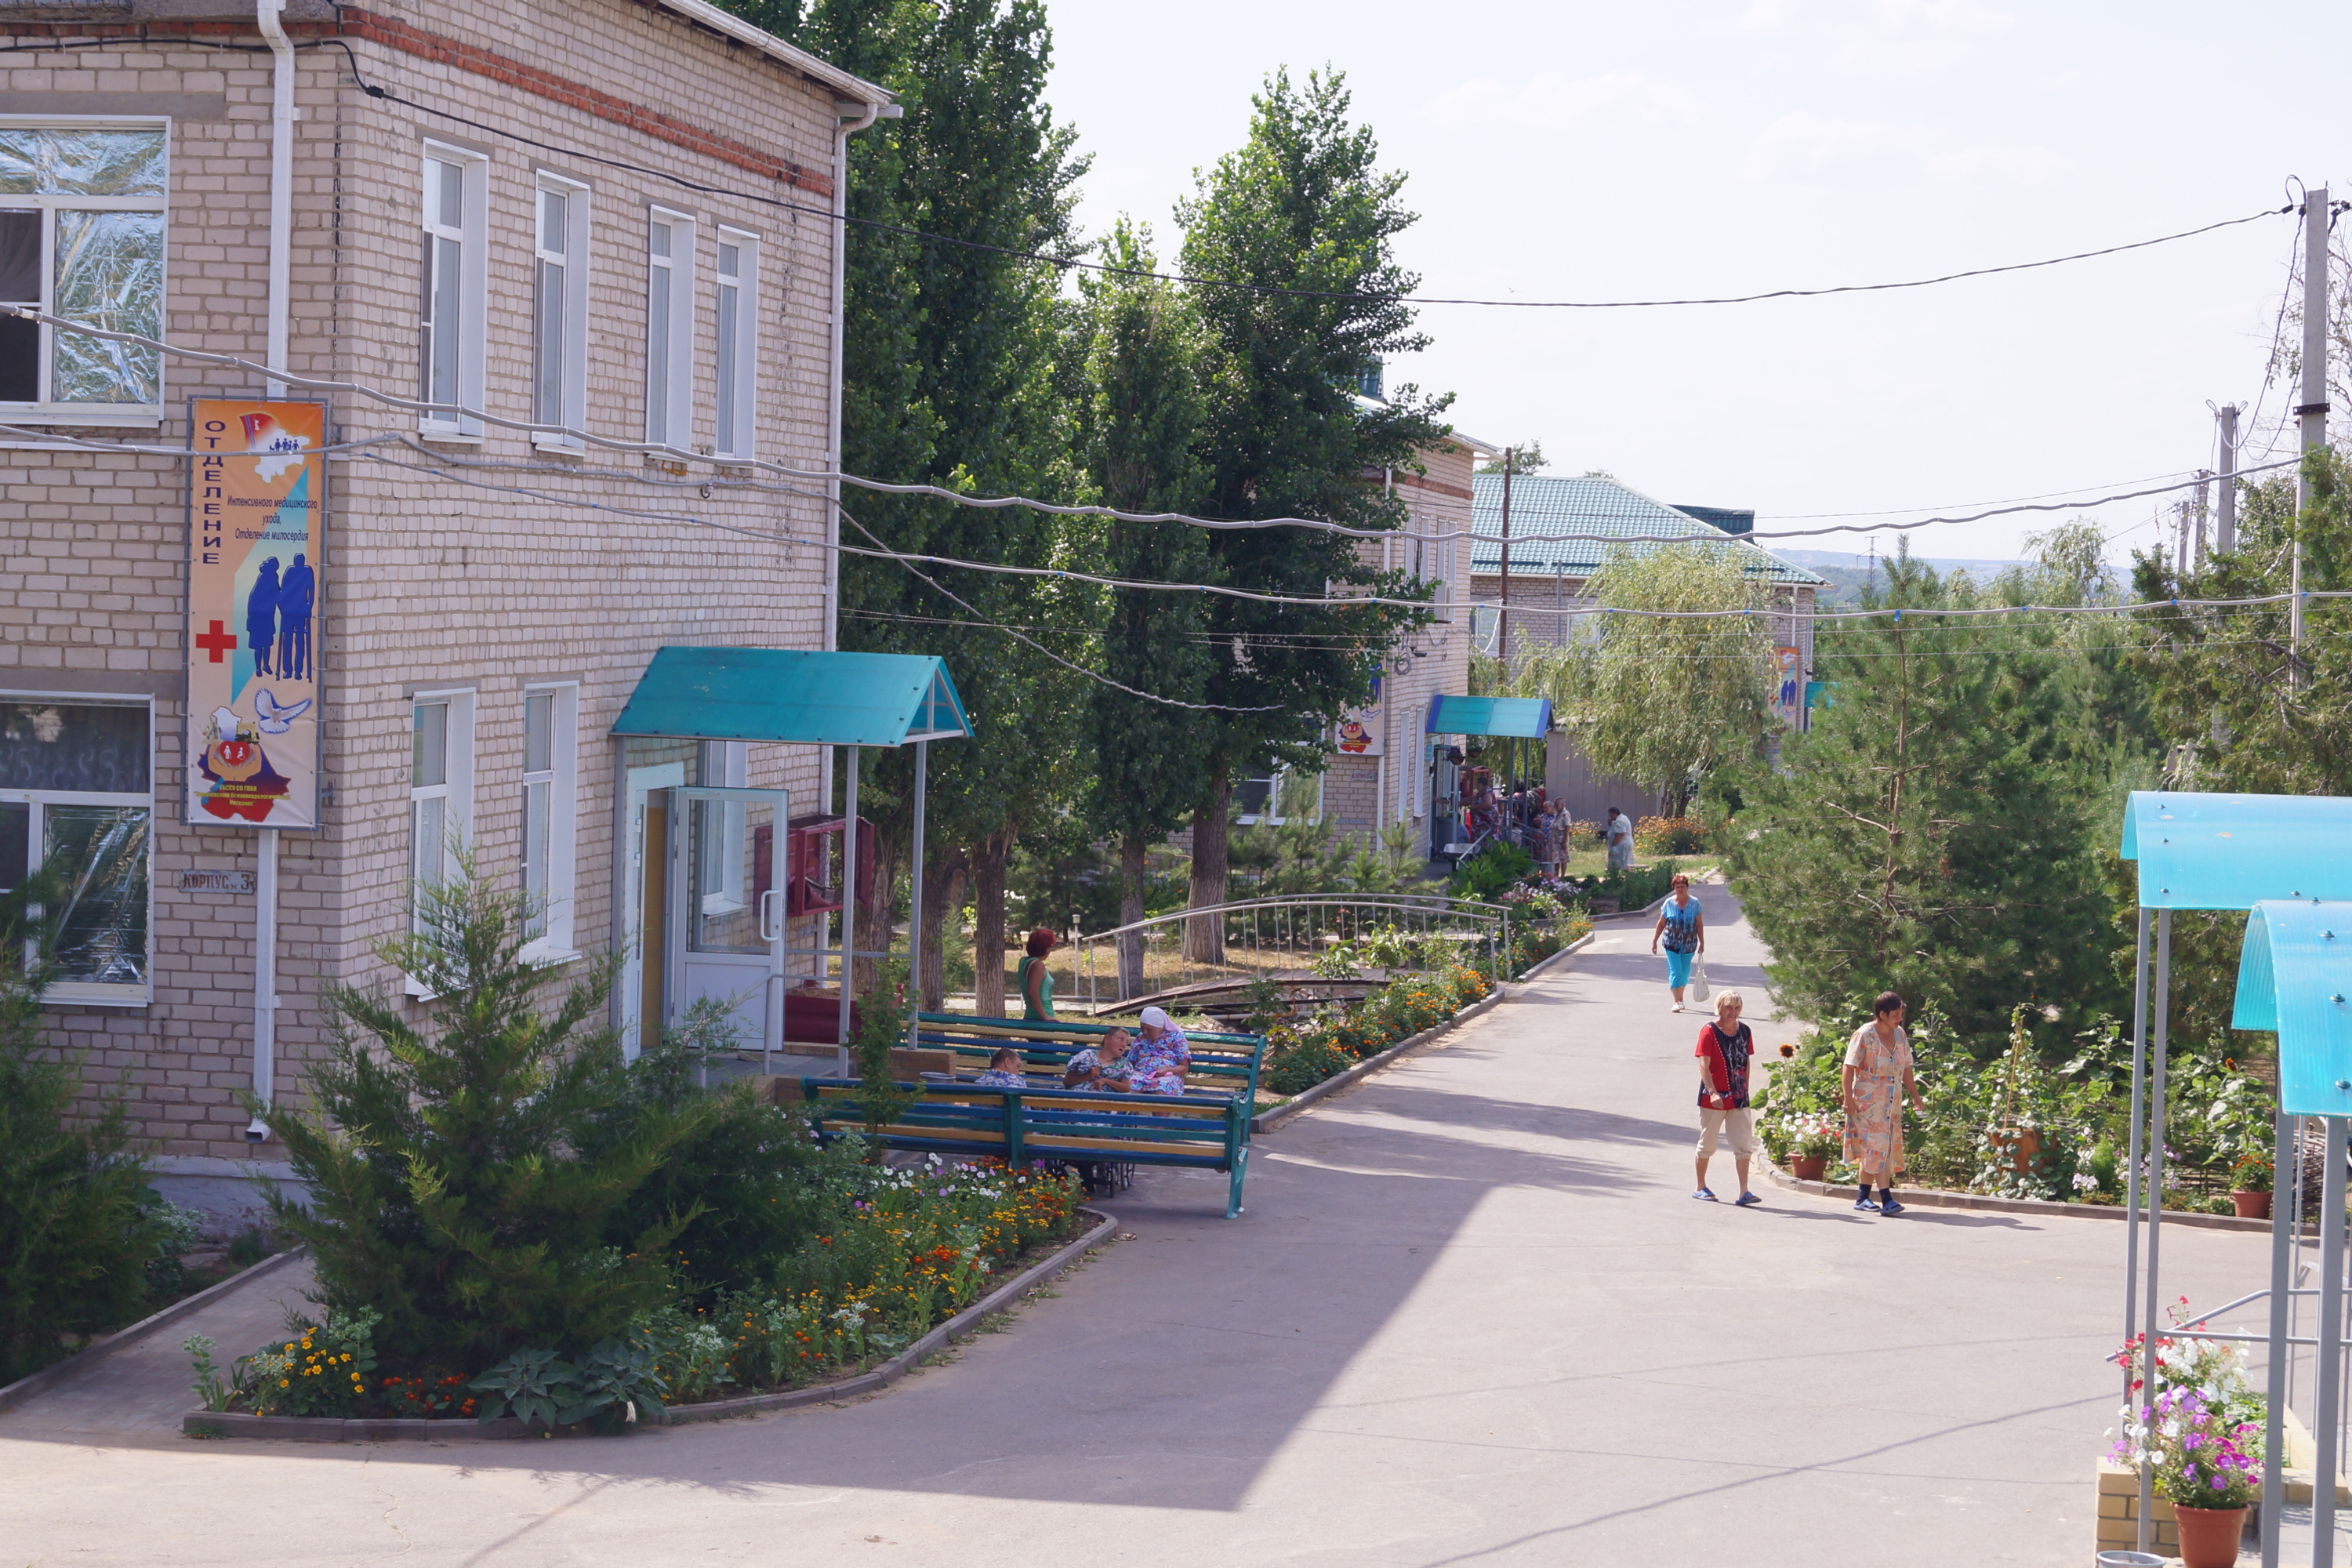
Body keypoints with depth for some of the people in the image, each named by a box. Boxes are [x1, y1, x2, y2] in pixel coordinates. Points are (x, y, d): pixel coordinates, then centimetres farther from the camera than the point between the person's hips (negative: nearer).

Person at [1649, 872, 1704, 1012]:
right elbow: (1661, 923, 7)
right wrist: (1654, 940, 6)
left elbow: (1699, 925, 3)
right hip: (1672, 943, -1)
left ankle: (1680, 999, 30)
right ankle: (1676, 1002, -13)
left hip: (1689, 944, 1)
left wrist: (1702, 943, 2)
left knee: (1685, 972, 11)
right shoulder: (1669, 903, 1)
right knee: (1675, 971, -10)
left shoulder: (1694, 903, 1)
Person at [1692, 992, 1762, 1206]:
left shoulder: (1744, 1031, 7)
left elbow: (1746, 1063, 15)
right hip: (1713, 1098, -4)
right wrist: (1713, 1093, -24)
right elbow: (1704, 1066, -14)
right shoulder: (1709, 1032, -9)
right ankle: (1700, 1187, 22)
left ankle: (1744, 1192, -3)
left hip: (1738, 1099, 4)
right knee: (1707, 1144, 8)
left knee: (1744, 1145, -3)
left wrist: (1745, 1090, 10)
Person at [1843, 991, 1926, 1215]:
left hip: (1892, 1103, 7)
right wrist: (1848, 1098, -20)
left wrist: (1915, 1095, 17)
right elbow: (1849, 1067, -14)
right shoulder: (1865, 1035, -11)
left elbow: (1905, 1069, 18)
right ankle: (1886, 1198, -15)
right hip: (1868, 1102, -7)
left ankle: (1863, 1198, 16)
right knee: (1877, 1147, -11)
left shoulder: (1900, 1035, 9)